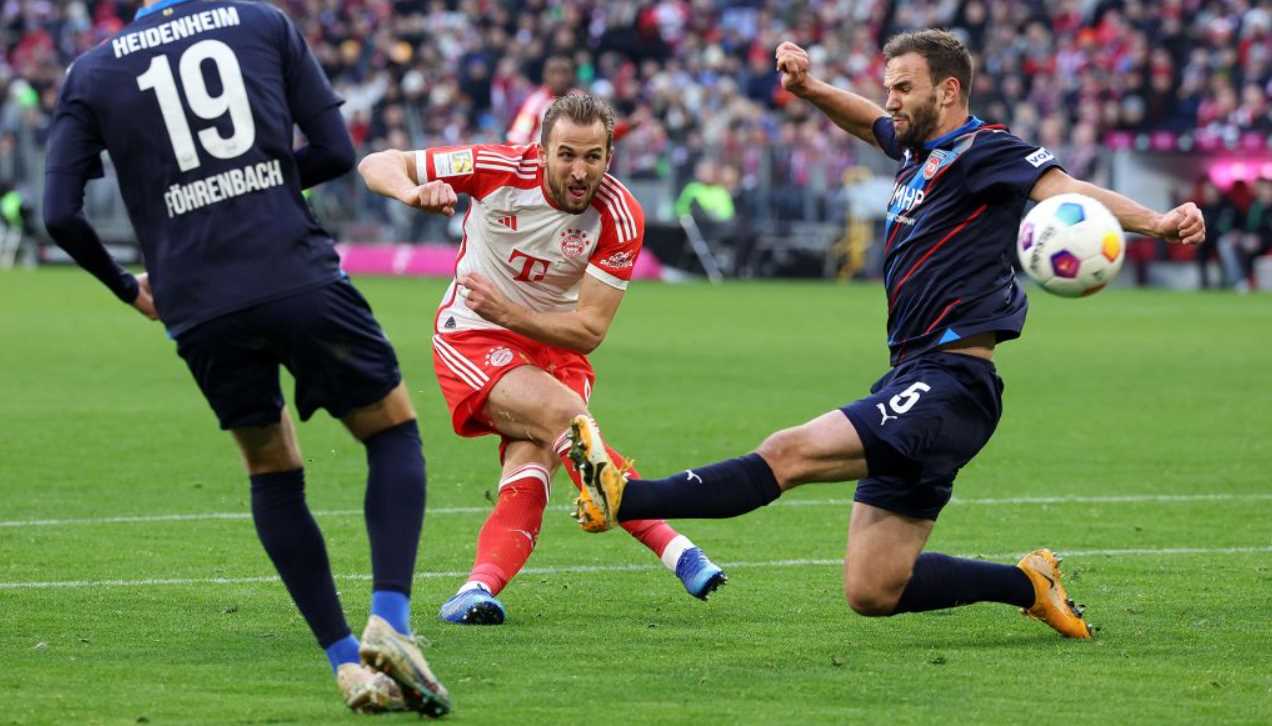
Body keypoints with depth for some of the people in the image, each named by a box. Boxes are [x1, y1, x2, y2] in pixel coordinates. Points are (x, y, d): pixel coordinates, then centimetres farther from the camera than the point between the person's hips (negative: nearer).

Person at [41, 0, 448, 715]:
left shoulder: (91, 73, 10)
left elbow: (61, 214, 4)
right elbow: (337, 152, 6)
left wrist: (127, 287, 21)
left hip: (198, 308, 2)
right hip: (301, 276, -2)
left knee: (273, 471, 21)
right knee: (394, 432, 16)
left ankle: (348, 663, 12)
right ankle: (389, 622, -6)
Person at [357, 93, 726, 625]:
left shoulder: (620, 216, -15)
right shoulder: (499, 170, -17)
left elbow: (589, 332, -14)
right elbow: (378, 163, -11)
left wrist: (509, 312, -29)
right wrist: (413, 191, -35)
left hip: (556, 348, 3)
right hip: (475, 341, -3)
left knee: (531, 462, -25)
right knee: (565, 413, -28)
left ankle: (481, 586, -39)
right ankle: (671, 547, -29)